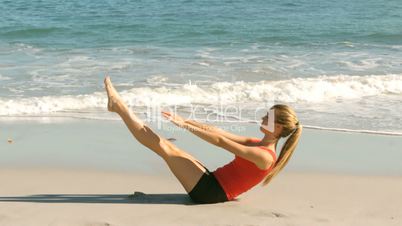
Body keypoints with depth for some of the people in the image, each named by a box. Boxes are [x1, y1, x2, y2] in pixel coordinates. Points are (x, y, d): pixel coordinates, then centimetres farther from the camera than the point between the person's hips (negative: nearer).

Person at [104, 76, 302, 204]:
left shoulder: (264, 156, -19)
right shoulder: (258, 144, 11)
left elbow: (220, 141, -21)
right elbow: (220, 132, 10)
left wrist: (185, 125, -19)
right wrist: (186, 120, 5)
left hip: (210, 191, -8)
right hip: (211, 183, 8)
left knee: (166, 149, -9)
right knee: (168, 147, 4)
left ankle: (118, 106, -3)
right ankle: (118, 105, 7)